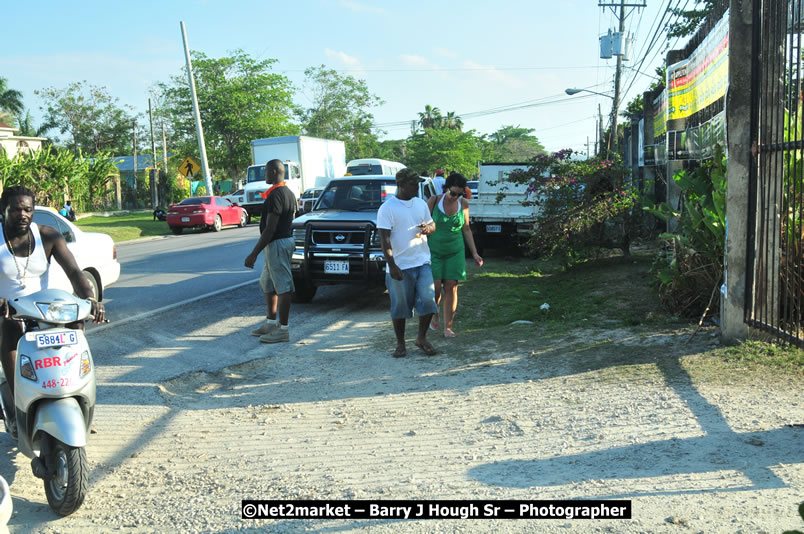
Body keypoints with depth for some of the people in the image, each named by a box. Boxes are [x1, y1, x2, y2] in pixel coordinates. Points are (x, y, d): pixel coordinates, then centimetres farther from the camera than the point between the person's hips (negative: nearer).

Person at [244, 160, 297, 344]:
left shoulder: (275, 195, -20)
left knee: (283, 287, -5)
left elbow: (270, 229, -24)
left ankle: (283, 329, 1)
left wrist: (254, 254, -21)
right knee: (267, 285, 20)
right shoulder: (289, 193, 12)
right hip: (286, 238, 11)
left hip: (277, 244, -11)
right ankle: (271, 323, 28)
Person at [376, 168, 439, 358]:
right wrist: (391, 265, -21)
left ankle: (421, 338, 15)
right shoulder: (387, 208, -7)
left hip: (422, 262, 5)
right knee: (400, 307, 4)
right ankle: (400, 344, 19)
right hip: (399, 266, -4)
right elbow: (384, 239, -12)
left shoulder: (421, 204, 10)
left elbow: (432, 224, 22)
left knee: (428, 299, -5)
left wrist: (428, 227, -4)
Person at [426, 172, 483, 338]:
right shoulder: (434, 201, -8)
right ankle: (434, 314, 23)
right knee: (436, 287, -8)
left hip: (455, 252, 2)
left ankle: (448, 327, 6)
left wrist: (474, 253, 7)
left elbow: (466, 229, 9)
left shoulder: (463, 204, 0)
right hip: (434, 251, -2)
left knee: (451, 288, -2)